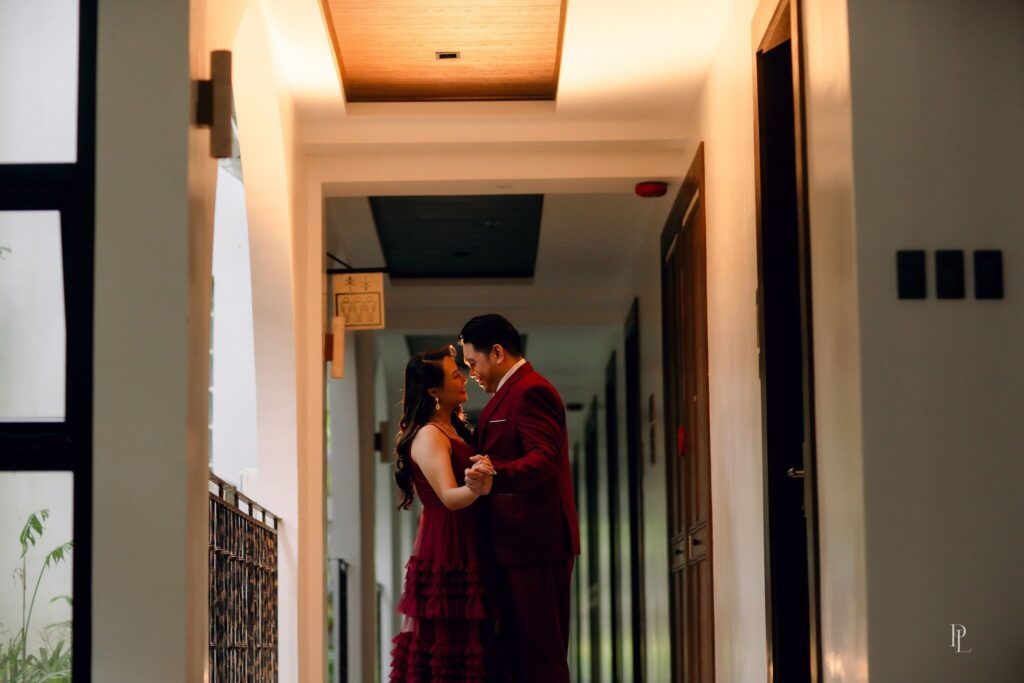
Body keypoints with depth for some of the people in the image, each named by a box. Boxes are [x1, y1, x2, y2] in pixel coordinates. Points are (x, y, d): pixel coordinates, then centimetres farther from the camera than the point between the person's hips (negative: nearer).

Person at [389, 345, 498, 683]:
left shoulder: (455, 429, 14)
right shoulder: (429, 435, -14)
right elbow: (449, 497, -29)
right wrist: (476, 487, -46)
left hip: (465, 553, 9)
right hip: (444, 554, -9)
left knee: (465, 648, 9)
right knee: (440, 648, -8)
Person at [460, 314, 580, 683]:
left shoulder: (531, 391, -12)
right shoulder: (514, 391, 22)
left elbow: (543, 459, -27)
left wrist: (495, 475, -42)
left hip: (536, 544, -11)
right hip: (519, 545, 11)